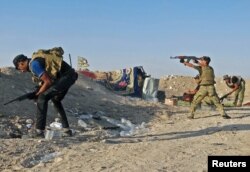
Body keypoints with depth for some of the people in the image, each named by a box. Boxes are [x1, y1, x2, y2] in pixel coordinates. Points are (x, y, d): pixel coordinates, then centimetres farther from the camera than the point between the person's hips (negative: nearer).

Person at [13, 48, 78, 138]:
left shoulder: (33, 64, -10)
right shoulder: (37, 61, 21)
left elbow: (48, 82, -14)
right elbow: (50, 80, 23)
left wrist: (37, 94, -1)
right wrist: (39, 91, 12)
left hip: (65, 76, -10)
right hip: (70, 75, 10)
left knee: (42, 98, -11)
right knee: (55, 100, 25)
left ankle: (39, 131, -11)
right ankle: (66, 130, 24)